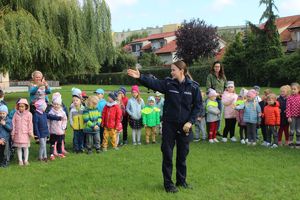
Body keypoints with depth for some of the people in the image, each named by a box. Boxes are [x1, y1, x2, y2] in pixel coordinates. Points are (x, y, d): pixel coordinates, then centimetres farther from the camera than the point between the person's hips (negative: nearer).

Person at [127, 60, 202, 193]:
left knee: (182, 155, 12)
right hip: (169, 124, 0)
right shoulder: (168, 83, -3)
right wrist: (140, 77, -32)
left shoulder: (193, 86, -4)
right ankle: (168, 183, 16)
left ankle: (181, 181, 30)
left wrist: (190, 122, -10)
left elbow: (198, 105, -2)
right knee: (167, 154, 4)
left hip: (185, 126, 0)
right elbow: (153, 83, -17)